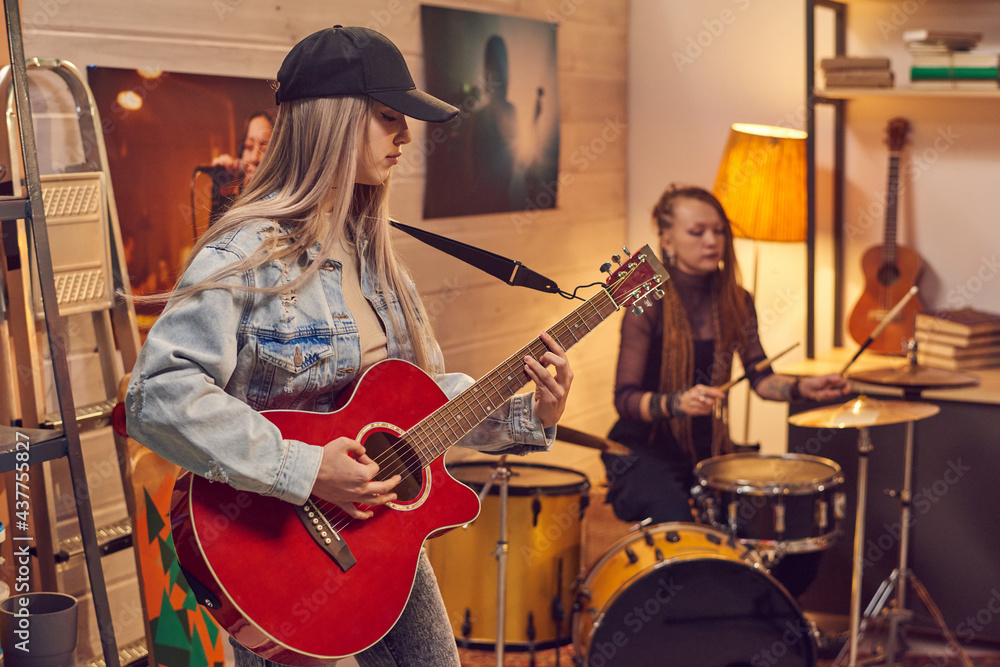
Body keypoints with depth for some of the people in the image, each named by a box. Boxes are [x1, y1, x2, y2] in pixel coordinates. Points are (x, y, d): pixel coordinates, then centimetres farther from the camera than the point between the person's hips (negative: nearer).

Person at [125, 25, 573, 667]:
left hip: (384, 534, 8)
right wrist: (303, 471, -31)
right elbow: (158, 396, -30)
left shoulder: (372, 251, 7)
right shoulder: (245, 256, -19)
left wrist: (528, 416, -3)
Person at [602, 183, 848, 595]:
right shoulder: (648, 303, -13)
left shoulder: (735, 303, 5)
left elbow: (760, 378, -1)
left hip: (710, 452, 6)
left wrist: (801, 388, -21)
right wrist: (677, 403, -36)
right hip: (644, 453, -5)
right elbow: (626, 399, -18)